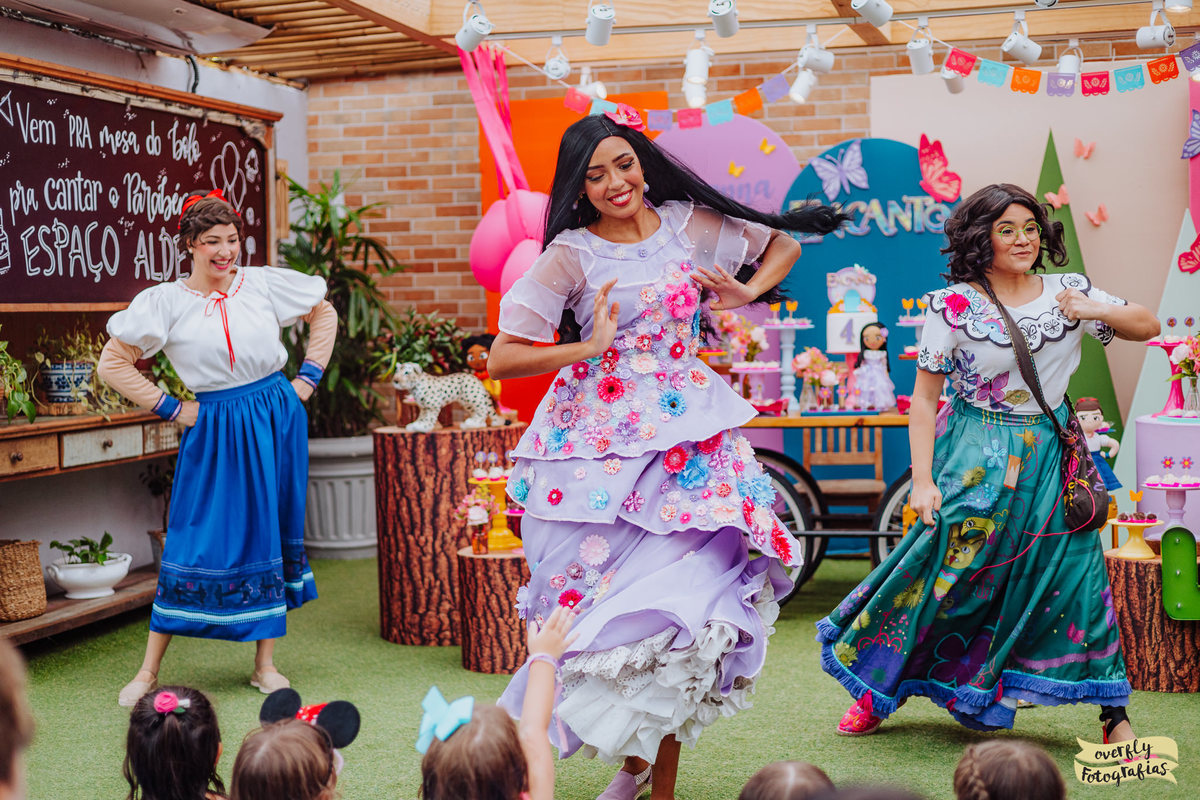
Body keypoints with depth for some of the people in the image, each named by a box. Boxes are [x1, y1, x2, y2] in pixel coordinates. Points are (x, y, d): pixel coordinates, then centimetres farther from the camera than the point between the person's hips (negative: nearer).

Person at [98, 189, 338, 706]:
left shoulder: (265, 284, 1)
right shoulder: (166, 302, -4)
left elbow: (324, 313, 16)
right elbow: (112, 363, 0)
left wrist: (308, 377, 8)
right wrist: (169, 408, -2)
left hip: (274, 421, 3)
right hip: (212, 431, -2)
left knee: (271, 534, 7)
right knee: (194, 543, -3)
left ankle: (265, 664, 17)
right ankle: (149, 670, 6)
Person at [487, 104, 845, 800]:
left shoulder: (688, 225, 7)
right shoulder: (572, 254, -3)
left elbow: (784, 244, 23)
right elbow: (501, 359, -8)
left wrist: (746, 292, 5)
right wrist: (590, 347, -16)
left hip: (688, 435, 2)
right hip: (602, 445, -2)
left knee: (683, 597, -6)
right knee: (616, 600, -4)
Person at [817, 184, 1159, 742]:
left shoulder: (1069, 292, 4)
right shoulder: (954, 306, -6)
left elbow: (1148, 327, 9)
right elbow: (924, 398, -6)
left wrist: (1099, 311, -11)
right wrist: (922, 479, -13)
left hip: (1051, 455, 3)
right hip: (977, 459, -3)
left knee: (1076, 574, 0)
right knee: (938, 569, -3)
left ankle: (1114, 715, 11)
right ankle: (878, 691, 18)